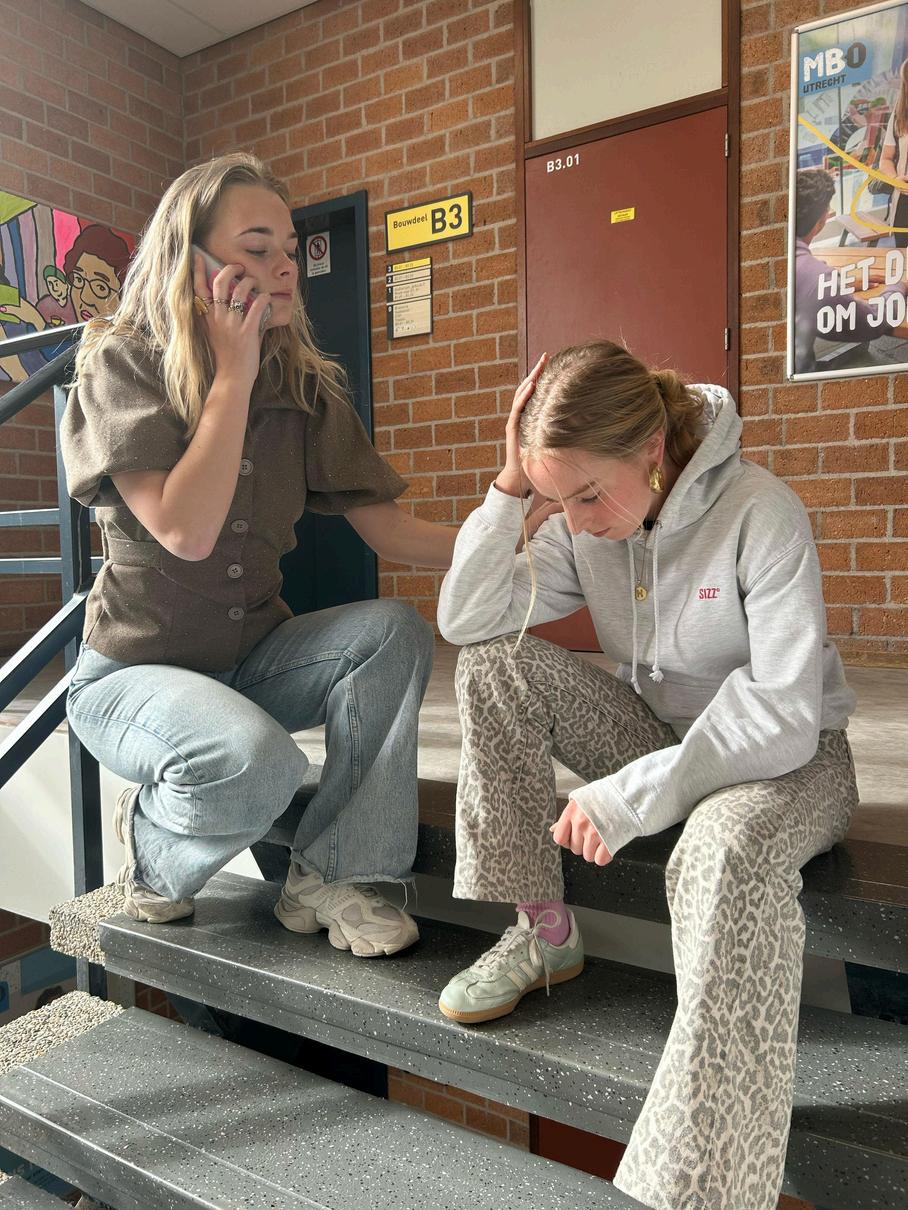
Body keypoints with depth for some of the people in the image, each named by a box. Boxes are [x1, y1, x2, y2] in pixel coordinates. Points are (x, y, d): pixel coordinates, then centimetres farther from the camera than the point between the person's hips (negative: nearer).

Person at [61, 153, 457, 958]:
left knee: (394, 630, -22)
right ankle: (150, 847, 2)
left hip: (253, 657, 5)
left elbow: (384, 525, -8)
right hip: (134, 671, -4)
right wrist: (233, 374, -22)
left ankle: (331, 876, -12)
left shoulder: (303, 384, -1)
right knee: (258, 762, -34)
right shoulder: (121, 364, -13)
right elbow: (186, 532, -27)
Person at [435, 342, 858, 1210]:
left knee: (722, 851, -41)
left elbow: (785, 715, -26)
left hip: (788, 759, -5)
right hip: (663, 738, 6)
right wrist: (510, 487, -20)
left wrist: (628, 798, -29)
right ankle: (542, 931, -7)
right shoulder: (583, 528, -5)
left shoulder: (761, 513, -22)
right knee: (497, 663, -14)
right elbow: (464, 621, -12)